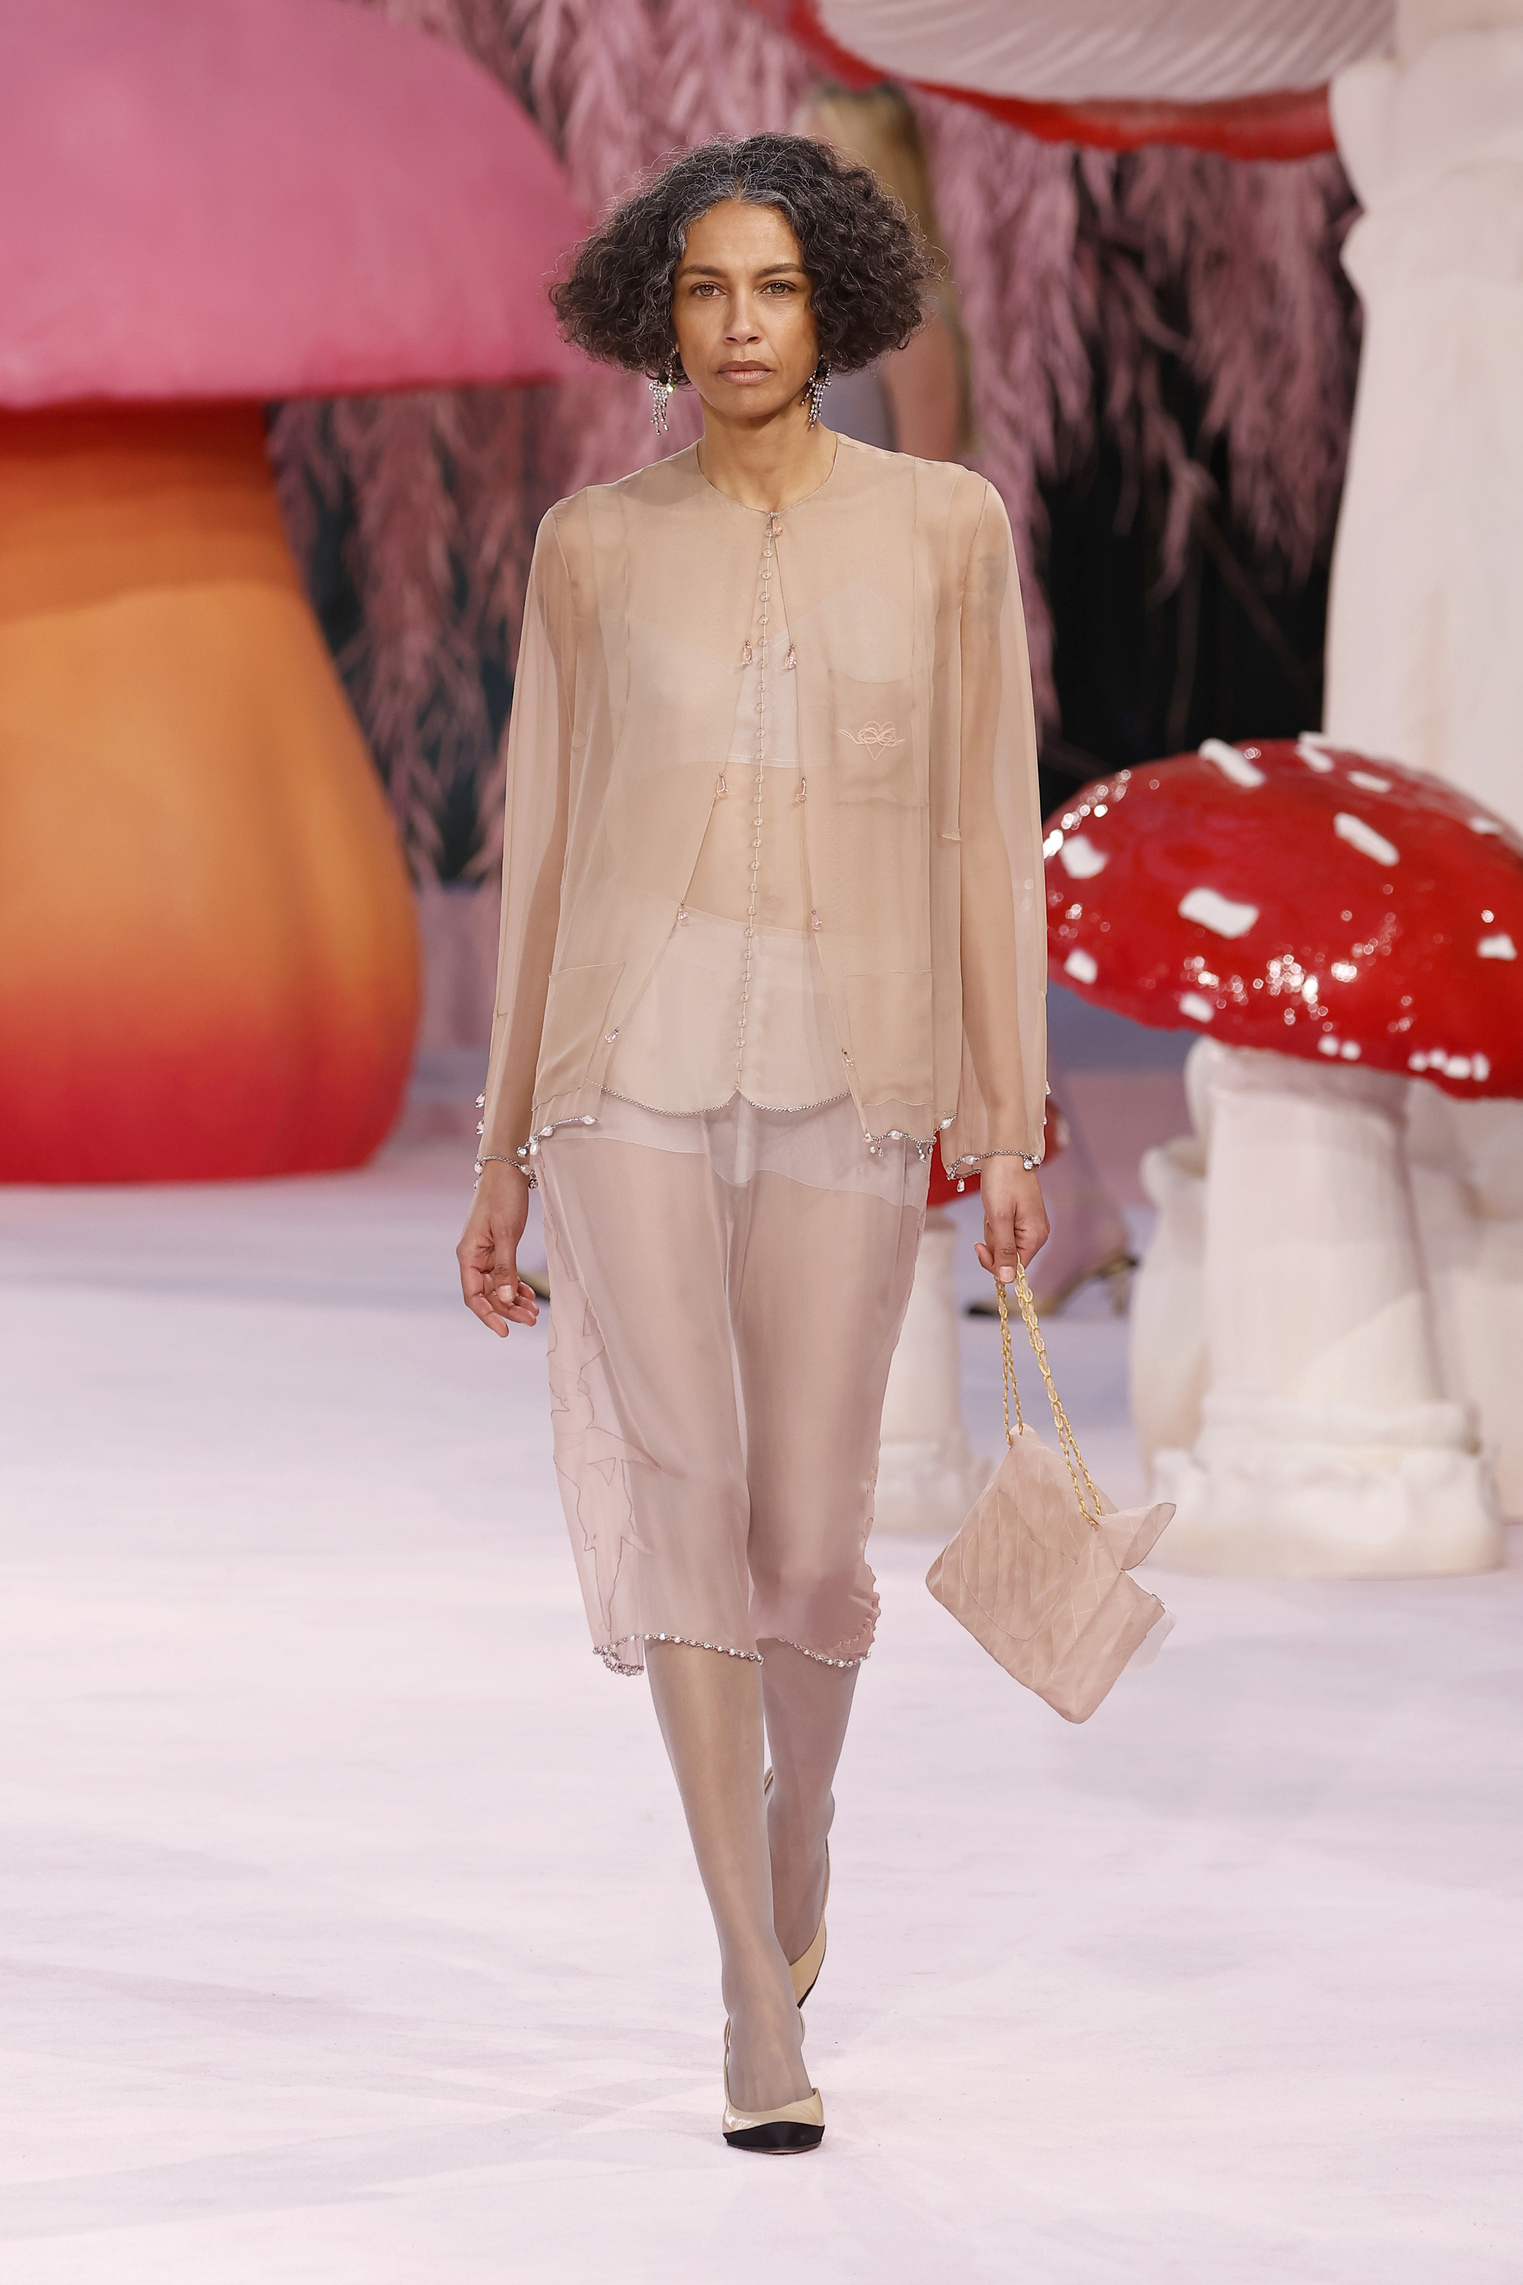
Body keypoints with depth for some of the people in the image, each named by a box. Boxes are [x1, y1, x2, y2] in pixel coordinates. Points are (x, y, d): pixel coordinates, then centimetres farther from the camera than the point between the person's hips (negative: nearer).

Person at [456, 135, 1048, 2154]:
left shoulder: (944, 526, 4)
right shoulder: (594, 547, 6)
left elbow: (987, 831, 5)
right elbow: (547, 846, 10)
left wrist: (1011, 1119, 0)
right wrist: (503, 1153, 10)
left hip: (844, 1078, 0)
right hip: (637, 1055, 0)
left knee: (807, 1541, 3)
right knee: (685, 1488, -14)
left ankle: (797, 1806, 39)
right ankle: (763, 2005, -12)